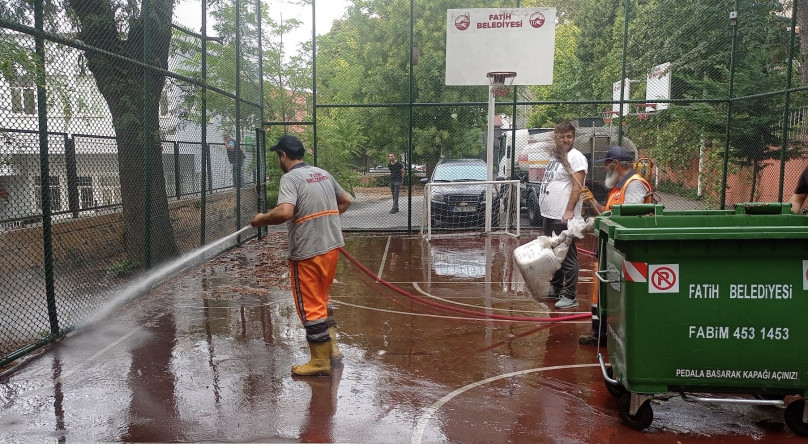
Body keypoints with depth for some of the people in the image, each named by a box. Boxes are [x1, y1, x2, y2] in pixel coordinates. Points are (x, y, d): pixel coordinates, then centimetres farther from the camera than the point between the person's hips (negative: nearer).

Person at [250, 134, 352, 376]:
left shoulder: (290, 178, -13)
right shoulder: (323, 173, 10)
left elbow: (285, 212, -28)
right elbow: (345, 201, 20)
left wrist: (262, 219, -11)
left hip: (308, 252, -8)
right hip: (332, 247, 8)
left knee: (311, 306, 4)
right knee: (322, 299, 24)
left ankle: (320, 361, 14)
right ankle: (332, 347, 29)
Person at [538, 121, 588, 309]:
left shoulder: (576, 157, -11)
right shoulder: (555, 156, 17)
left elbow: (577, 187, -18)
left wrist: (569, 211, -25)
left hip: (564, 217, -10)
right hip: (549, 215, 10)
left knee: (567, 258, -5)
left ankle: (570, 296, 1)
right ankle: (555, 288, 33)